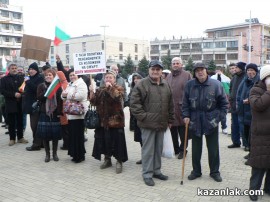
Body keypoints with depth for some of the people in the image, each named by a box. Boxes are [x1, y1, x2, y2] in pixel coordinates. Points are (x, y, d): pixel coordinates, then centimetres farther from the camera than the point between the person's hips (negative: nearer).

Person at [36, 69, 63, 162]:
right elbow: (39, 97, -8)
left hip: (55, 113, 0)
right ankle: (47, 154, 16)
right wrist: (47, 91, -19)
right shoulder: (41, 86, 5)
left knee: (55, 134, 4)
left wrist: (60, 112, -10)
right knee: (45, 134, 2)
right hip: (44, 113, 1)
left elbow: (60, 100, -2)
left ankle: (54, 153, 18)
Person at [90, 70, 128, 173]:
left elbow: (118, 97, -25)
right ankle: (107, 159, 29)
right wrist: (91, 92, -9)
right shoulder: (100, 89, 12)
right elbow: (94, 102, 5)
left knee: (117, 141, -1)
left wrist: (110, 87, -22)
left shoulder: (119, 88, -3)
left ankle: (119, 162, 12)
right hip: (103, 120, 5)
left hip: (115, 119, -5)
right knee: (104, 140, 12)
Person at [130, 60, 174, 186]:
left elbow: (170, 104, 17)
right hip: (148, 124, -5)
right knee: (148, 149, 2)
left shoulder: (166, 85, 11)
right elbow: (134, 103, -10)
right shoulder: (142, 84, -7)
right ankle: (147, 174, 13)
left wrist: (170, 120, 15)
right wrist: (143, 117, -13)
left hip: (162, 124, 6)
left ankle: (156, 170, 29)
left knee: (158, 149, 15)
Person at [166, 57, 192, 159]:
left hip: (182, 107, -5)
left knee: (182, 130, 3)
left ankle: (182, 150, 16)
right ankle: (175, 149, 28)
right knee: (173, 130, 14)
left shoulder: (187, 75, -2)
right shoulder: (169, 76, 14)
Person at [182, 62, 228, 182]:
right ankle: (196, 171, 28)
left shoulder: (216, 84, -8)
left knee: (213, 148, 9)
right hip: (195, 121, 1)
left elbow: (224, 103, 0)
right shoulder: (190, 85, -4)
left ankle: (214, 171, 26)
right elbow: (185, 103, 4)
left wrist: (218, 117, -5)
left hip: (211, 121, -1)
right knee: (196, 148, 13)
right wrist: (186, 116, -5)